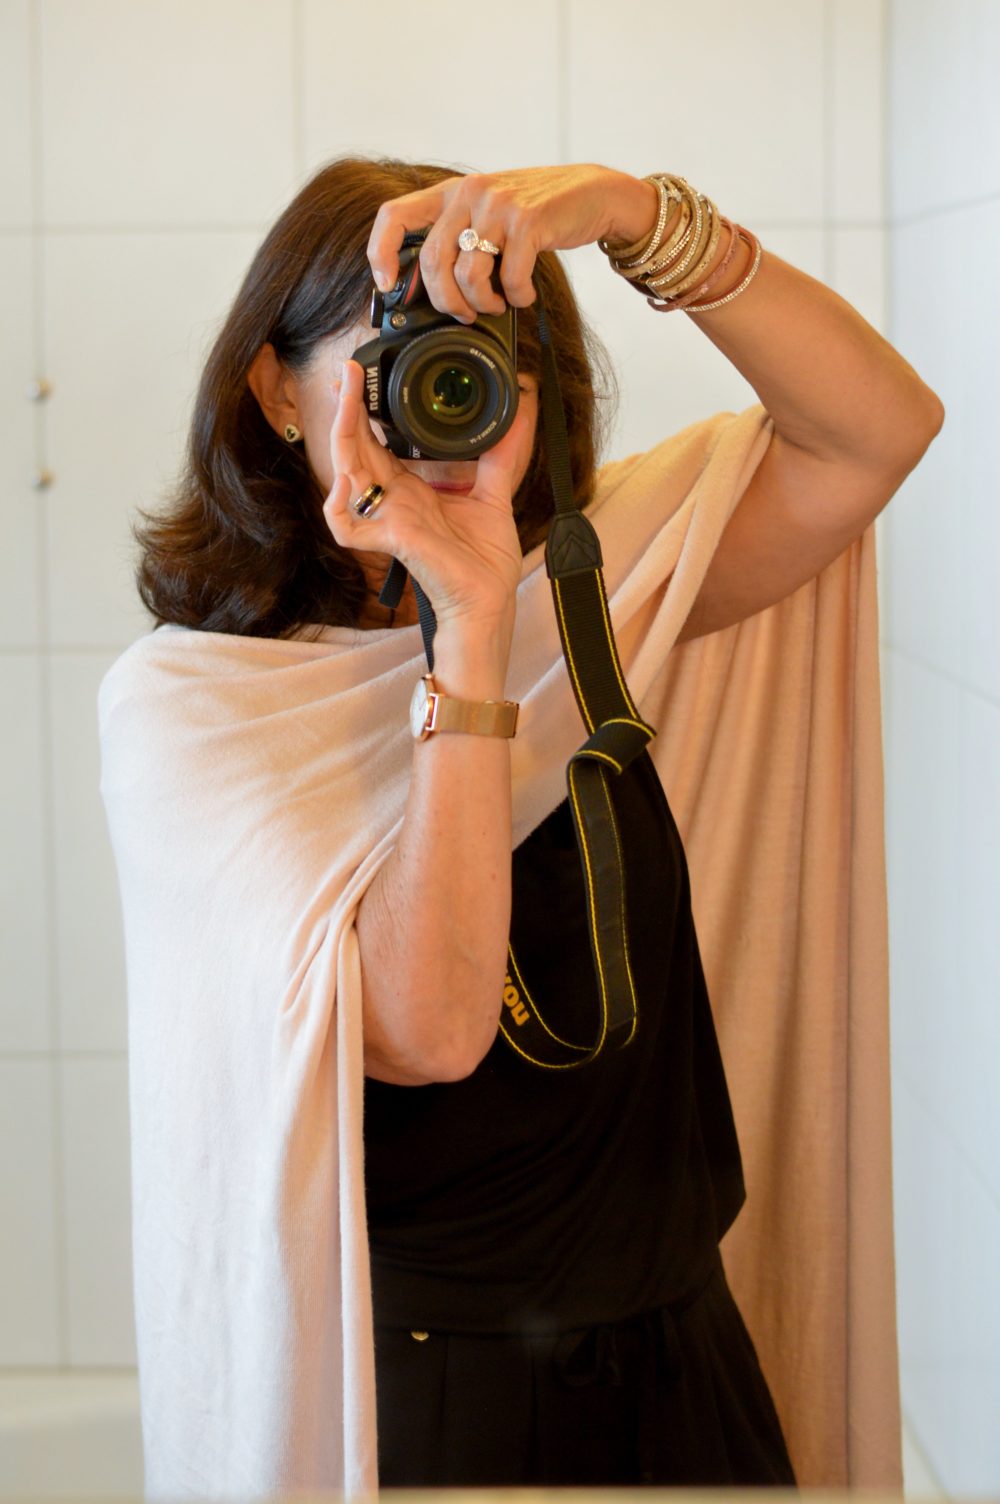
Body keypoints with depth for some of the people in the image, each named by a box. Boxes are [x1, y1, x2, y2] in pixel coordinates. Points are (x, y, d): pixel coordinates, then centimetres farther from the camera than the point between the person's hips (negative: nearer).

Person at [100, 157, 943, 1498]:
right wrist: (471, 621, -26)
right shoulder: (186, 698, -12)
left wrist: (628, 207, -23)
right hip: (405, 1382, -4)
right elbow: (426, 1029, -24)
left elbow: (882, 430, -10)